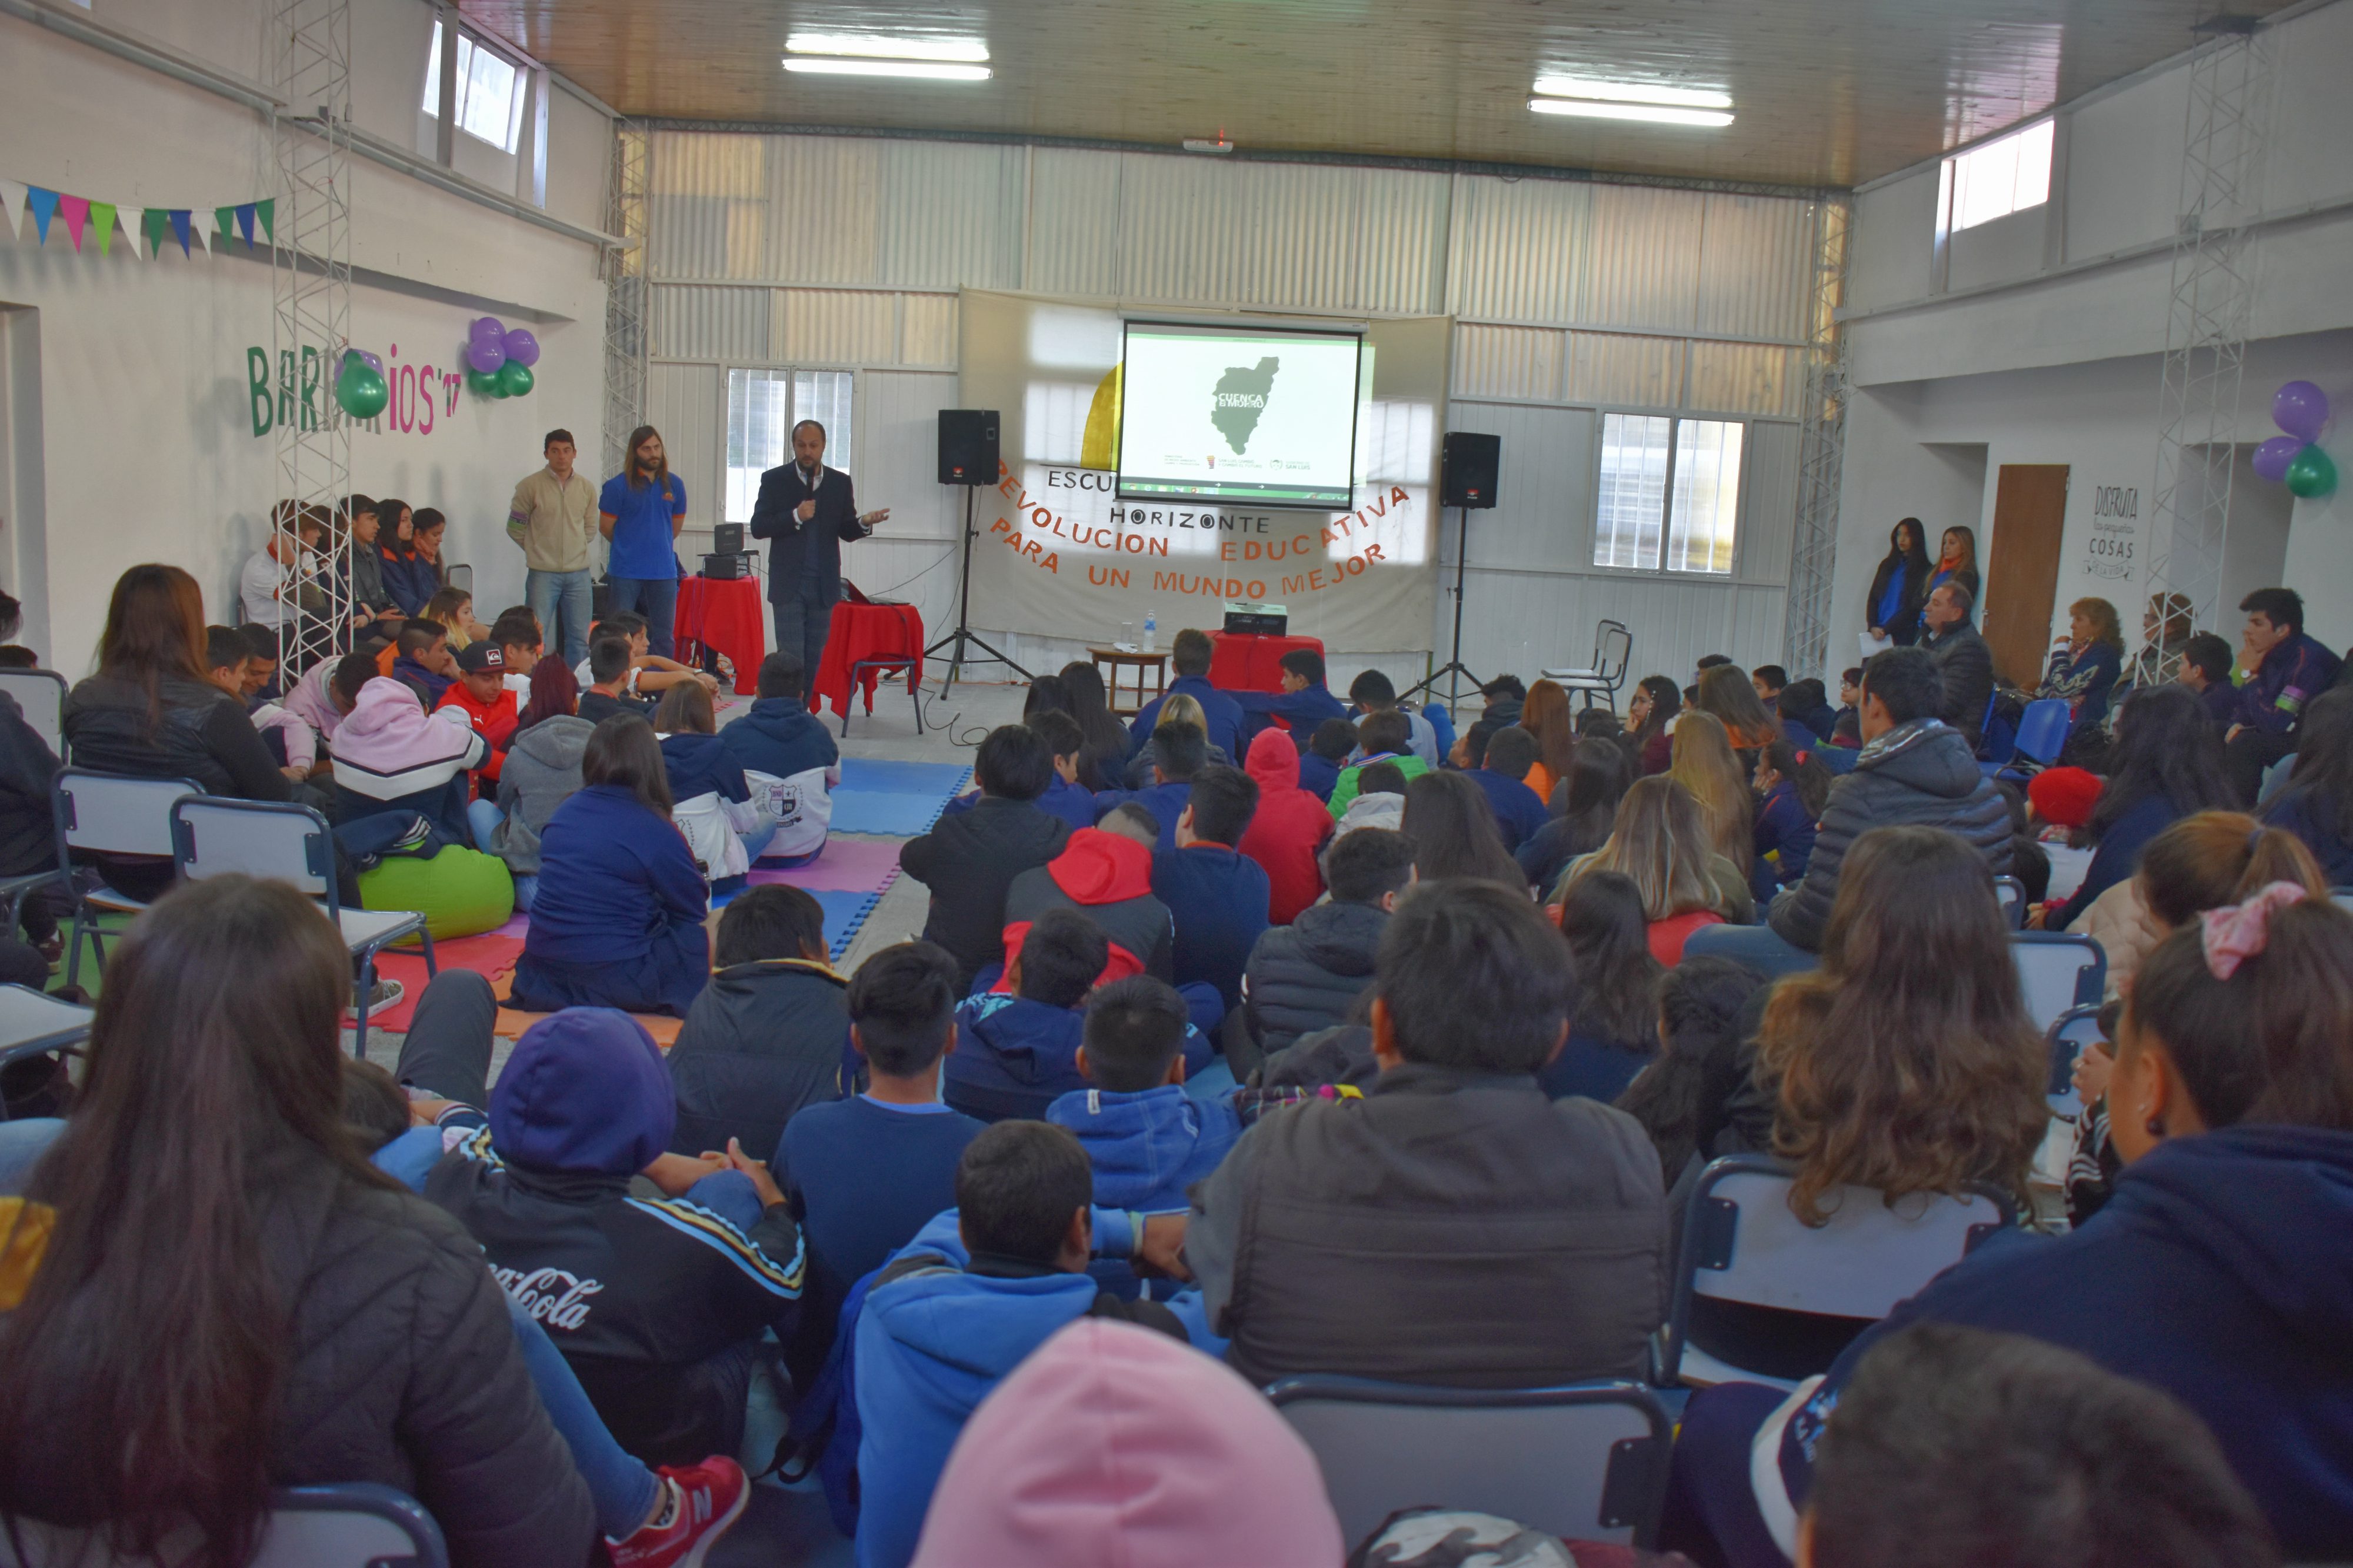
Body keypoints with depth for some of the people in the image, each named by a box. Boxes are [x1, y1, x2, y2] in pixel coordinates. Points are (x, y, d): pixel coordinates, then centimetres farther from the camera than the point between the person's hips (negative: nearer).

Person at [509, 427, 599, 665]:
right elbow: (515, 528, 3)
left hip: (578, 573, 3)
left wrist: (576, 550, 8)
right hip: (543, 573, -3)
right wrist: (538, 551, 6)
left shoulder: (587, 488, 7)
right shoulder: (531, 485, -4)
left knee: (580, 637, 8)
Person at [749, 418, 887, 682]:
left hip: (824, 584, 3)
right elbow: (758, 527, -4)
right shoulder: (774, 480, 0)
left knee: (814, 659, 7)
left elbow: (846, 532, 9)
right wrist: (795, 517, -18)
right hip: (788, 584, -3)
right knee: (791, 657, -7)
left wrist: (864, 523, -13)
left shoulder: (841, 482, 7)